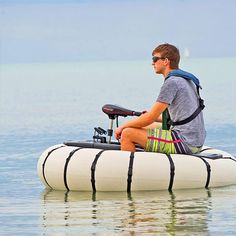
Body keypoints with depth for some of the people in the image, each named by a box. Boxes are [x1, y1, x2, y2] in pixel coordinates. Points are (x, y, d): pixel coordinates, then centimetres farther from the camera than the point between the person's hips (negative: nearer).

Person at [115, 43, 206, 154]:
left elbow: (150, 118, -14)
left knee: (127, 134, -7)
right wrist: (155, 117, 21)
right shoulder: (186, 79, 17)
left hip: (184, 143, -10)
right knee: (146, 128, 30)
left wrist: (123, 126, -1)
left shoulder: (172, 82, -14)